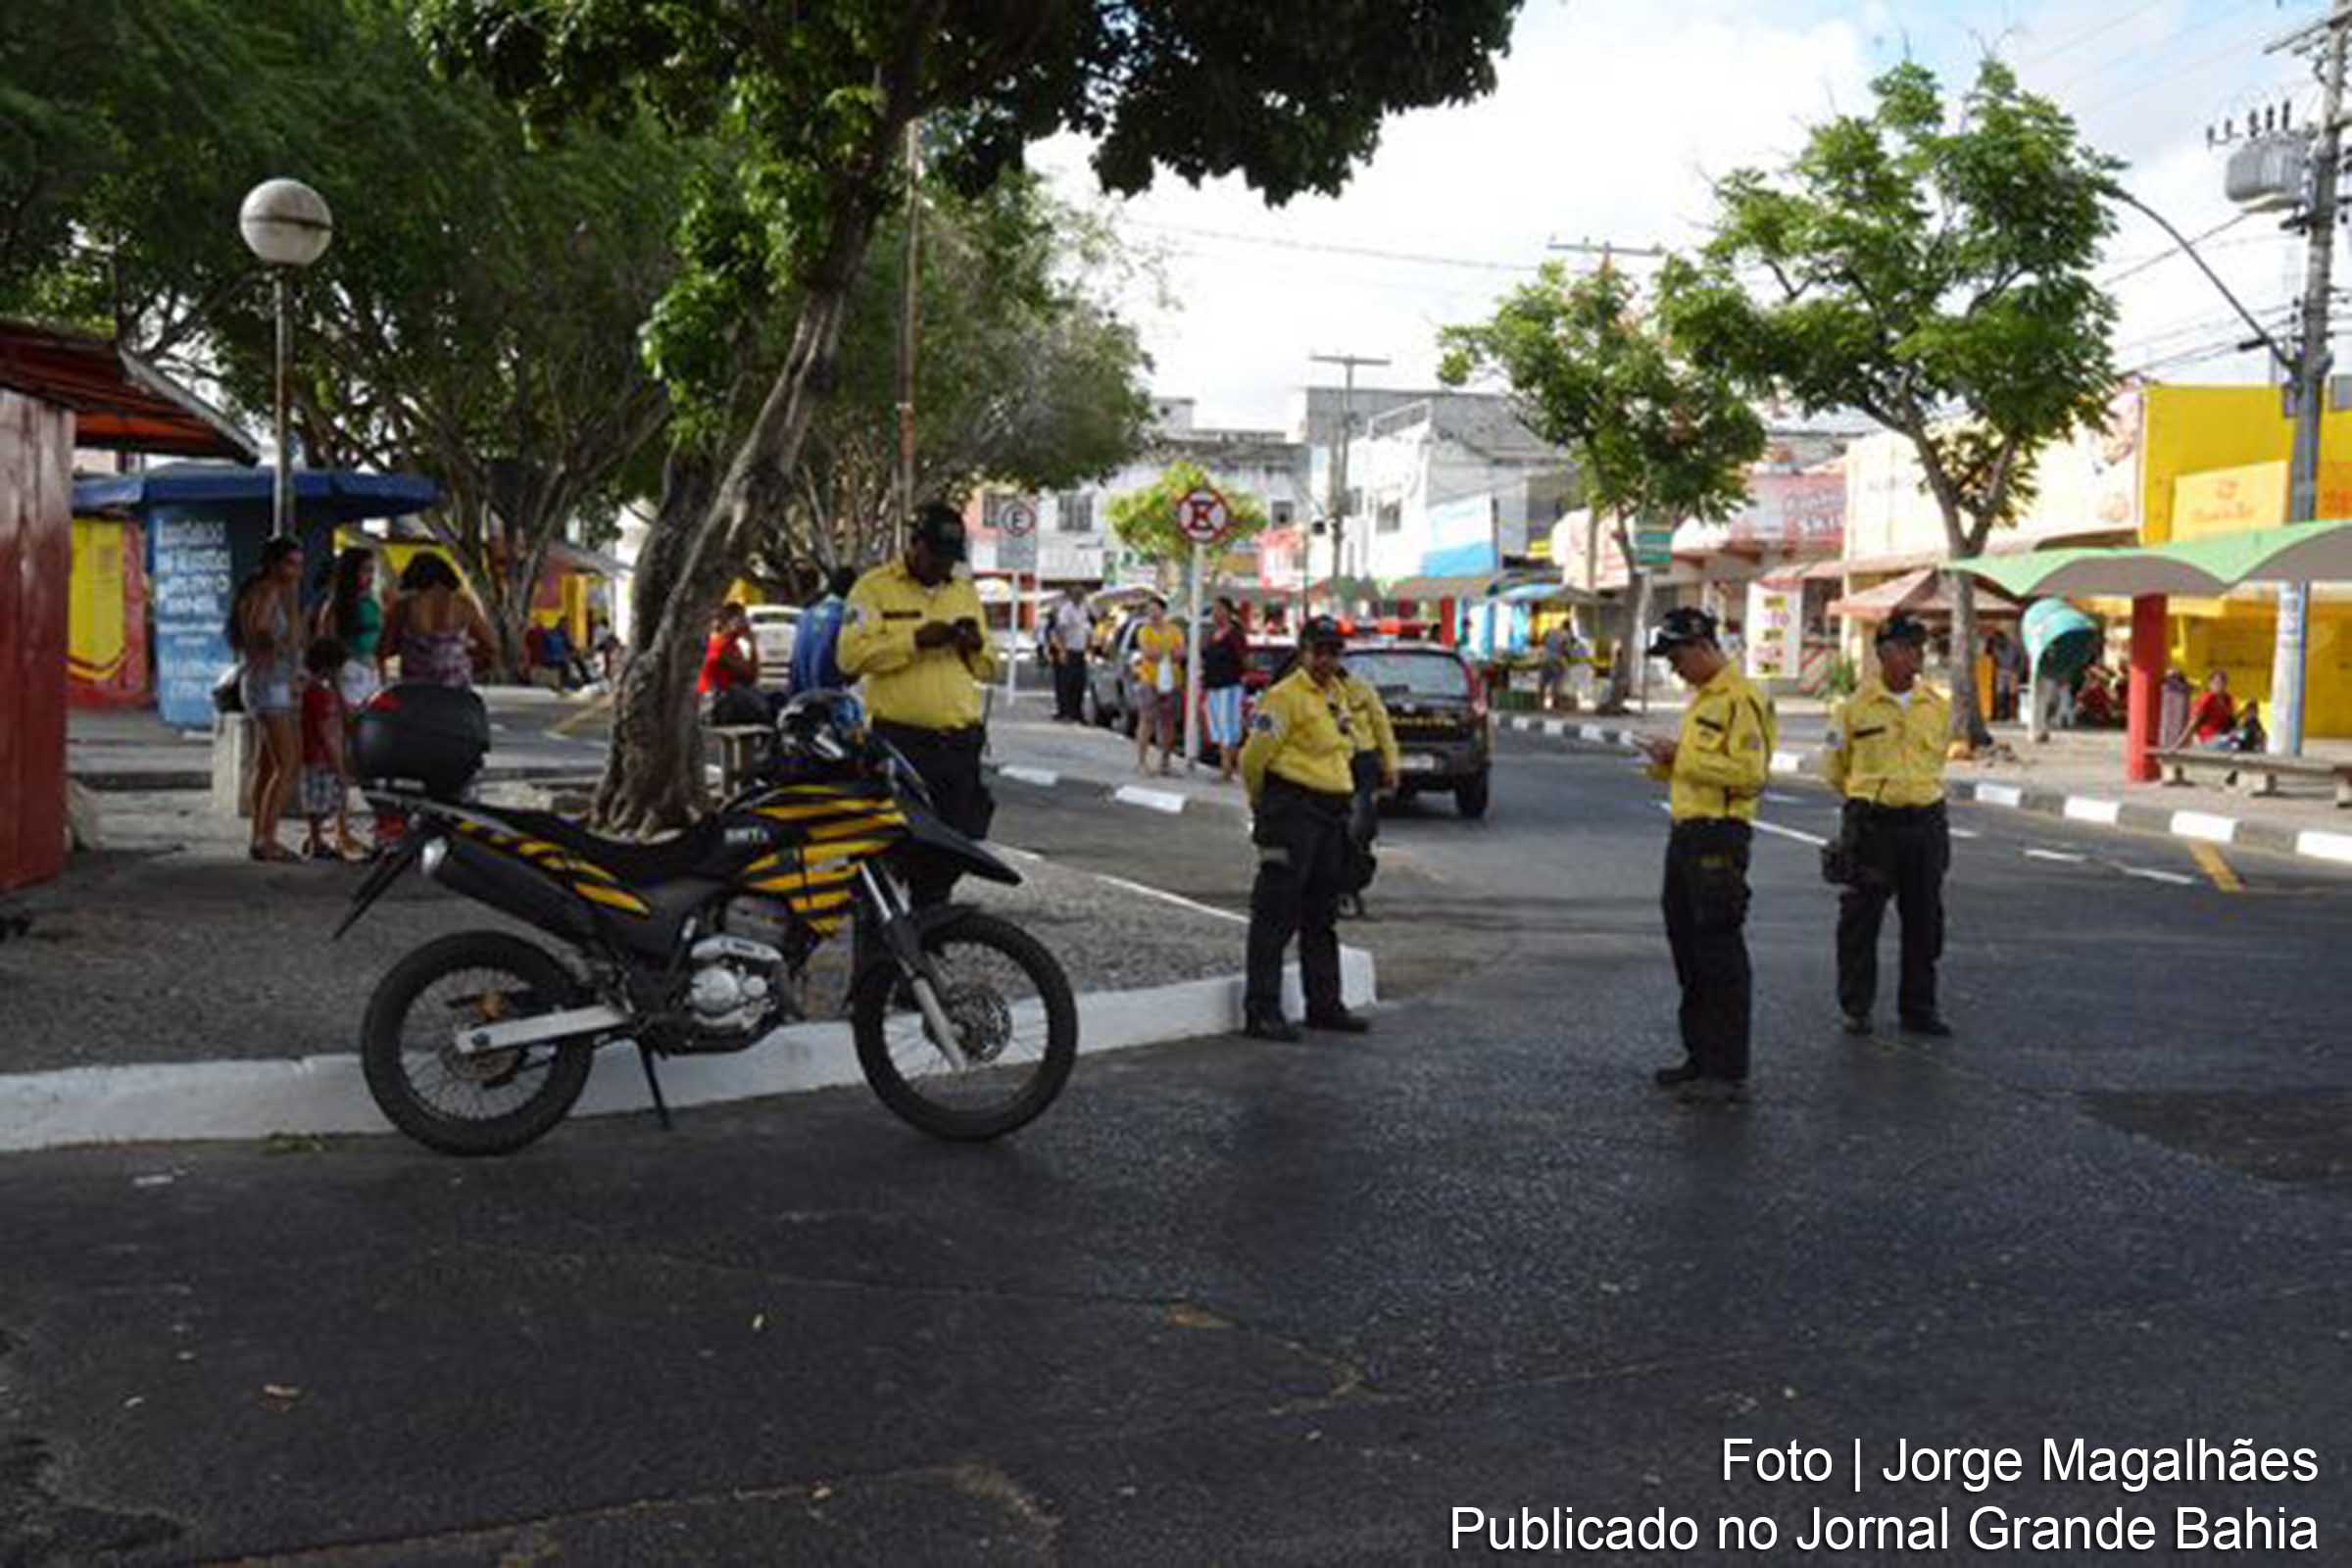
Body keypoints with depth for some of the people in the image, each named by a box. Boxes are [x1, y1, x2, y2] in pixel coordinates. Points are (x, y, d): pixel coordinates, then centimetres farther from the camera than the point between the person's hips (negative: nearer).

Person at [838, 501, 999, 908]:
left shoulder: (966, 592, 19)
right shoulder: (875, 588, 1)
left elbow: (988, 670, 22)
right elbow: (852, 655, -13)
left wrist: (976, 645, 0)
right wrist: (916, 640, -18)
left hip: (961, 743, 6)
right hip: (902, 742, -5)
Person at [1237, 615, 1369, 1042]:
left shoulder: (1338, 694, 15)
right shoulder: (1285, 696, -12)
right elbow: (1253, 757, -13)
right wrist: (1263, 805, 1)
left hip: (1331, 812, 9)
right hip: (1292, 813, -9)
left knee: (1322, 918, 16)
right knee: (1276, 916, -6)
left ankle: (1325, 1005, 26)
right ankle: (1261, 1011, -1)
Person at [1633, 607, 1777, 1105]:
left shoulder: (1740, 700, -13)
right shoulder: (1702, 698, 18)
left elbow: (1749, 773, -22)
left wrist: (1683, 757, -19)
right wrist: (1665, 761, 6)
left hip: (1719, 837, -10)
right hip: (1687, 833, 10)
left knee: (1720, 956, -6)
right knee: (1687, 948, 14)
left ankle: (1730, 1074, -1)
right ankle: (1701, 1058, 24)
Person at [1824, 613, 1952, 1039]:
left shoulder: (1939, 707, 7)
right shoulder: (1855, 707, -3)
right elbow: (1836, 769, 8)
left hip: (1925, 822, 4)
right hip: (1871, 825, -3)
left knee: (1924, 920, 8)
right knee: (1860, 918, 1)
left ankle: (1918, 1008, 19)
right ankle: (1856, 1008, 12)